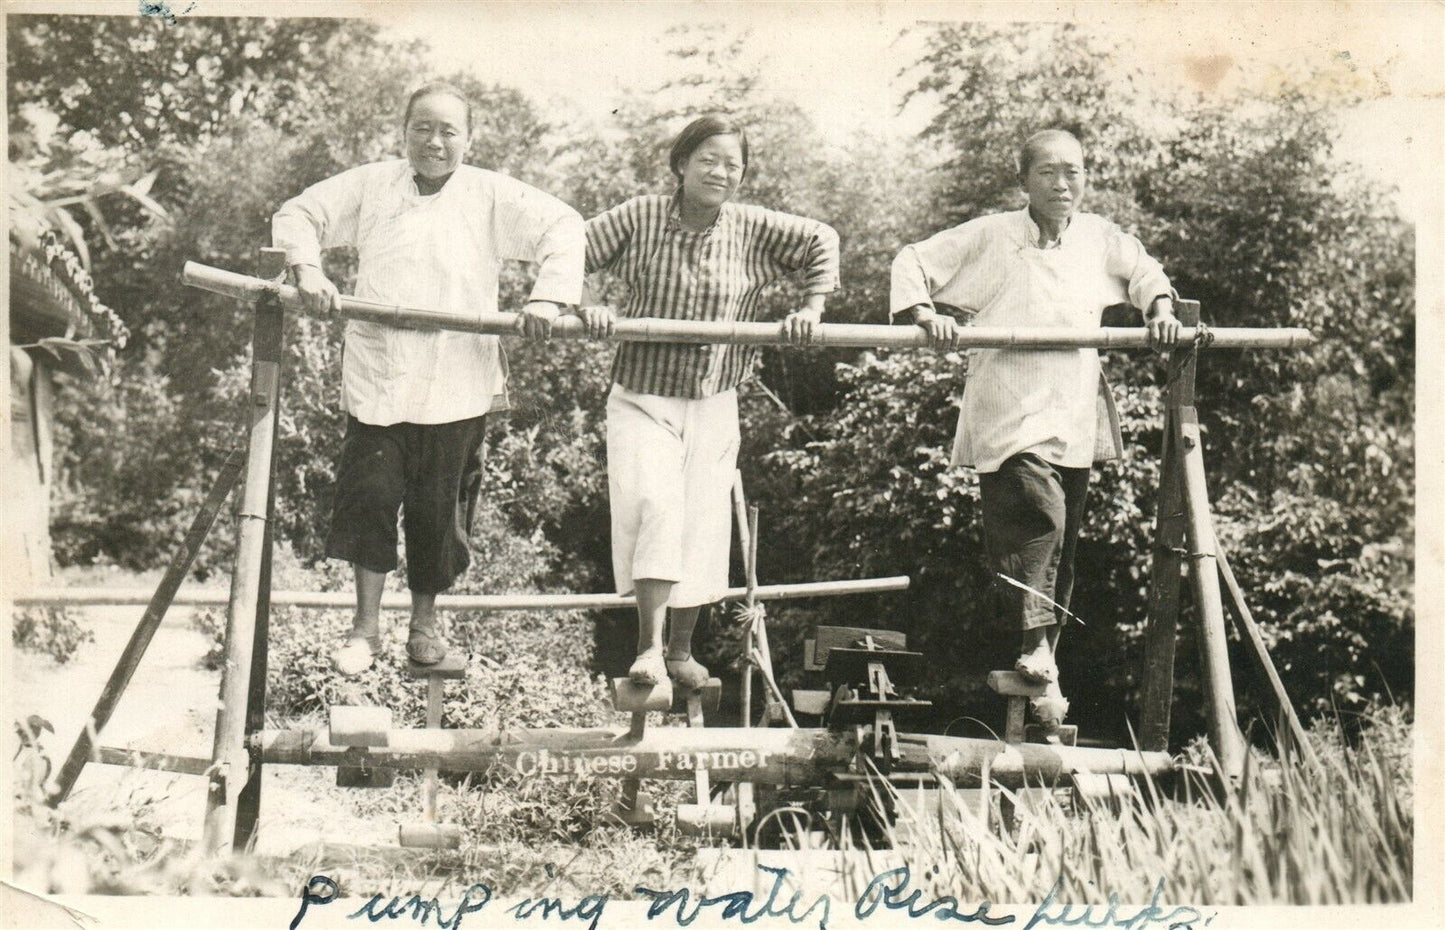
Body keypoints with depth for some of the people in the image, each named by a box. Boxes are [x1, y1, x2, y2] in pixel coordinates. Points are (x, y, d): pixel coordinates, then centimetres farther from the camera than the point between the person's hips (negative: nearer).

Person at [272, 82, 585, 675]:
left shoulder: (492, 196, 4)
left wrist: (547, 297, -13)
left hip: (455, 386, -1)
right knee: (369, 494, -4)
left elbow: (564, 227, 1)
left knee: (438, 508, 6)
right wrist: (307, 269, -8)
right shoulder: (370, 186, 8)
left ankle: (425, 620, 27)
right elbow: (298, 215, 11)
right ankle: (365, 626, 10)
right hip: (376, 376, 1)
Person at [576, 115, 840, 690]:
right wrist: (581, 307, -16)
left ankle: (681, 649, 24)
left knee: (702, 525, 7)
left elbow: (820, 241, 11)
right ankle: (649, 648, -20)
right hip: (642, 398, -3)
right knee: (655, 506, -22)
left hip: (714, 405, 3)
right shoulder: (640, 218, -6)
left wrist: (811, 308, 2)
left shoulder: (752, 229, 0)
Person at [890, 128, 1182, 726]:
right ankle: (1038, 645, -20)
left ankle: (1042, 659, 21)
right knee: (1038, 514, -25)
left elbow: (1145, 272, 30)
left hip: (1075, 418, 5)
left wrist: (1159, 308, 11)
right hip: (1010, 415, -5)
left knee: (1060, 544, 10)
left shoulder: (1099, 239, 12)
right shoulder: (989, 237, 0)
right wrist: (926, 314, -12)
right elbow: (913, 263, 4)